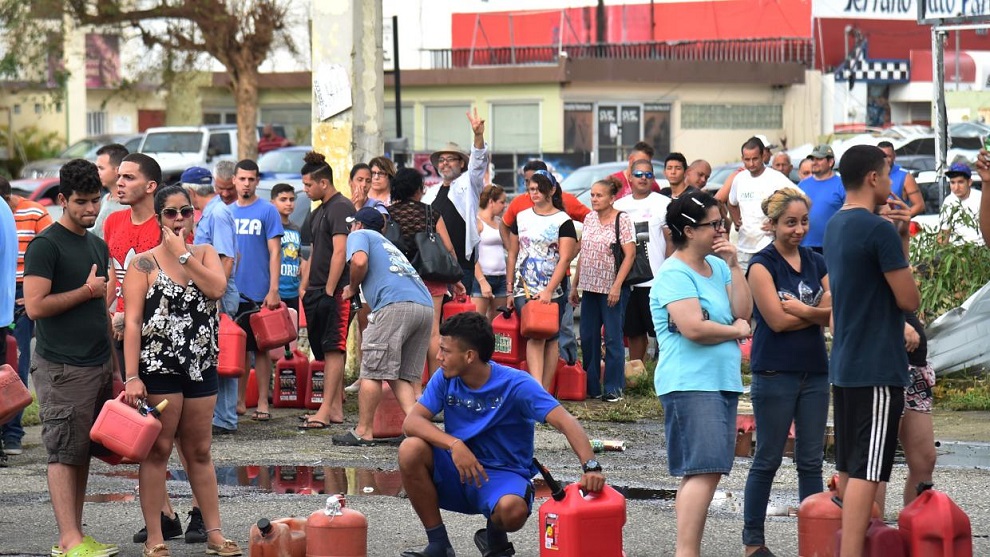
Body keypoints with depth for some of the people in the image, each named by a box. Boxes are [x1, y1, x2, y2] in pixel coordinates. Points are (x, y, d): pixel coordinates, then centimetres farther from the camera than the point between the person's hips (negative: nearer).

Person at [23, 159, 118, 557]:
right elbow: (35, 306, -17)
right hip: (62, 369, -8)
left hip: (98, 365, 8)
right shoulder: (46, 245, -9)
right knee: (64, 454, -7)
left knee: (83, 453, 8)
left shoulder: (98, 245, 16)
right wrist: (86, 291, -11)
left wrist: (114, 366, 21)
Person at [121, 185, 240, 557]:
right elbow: (132, 323, -8)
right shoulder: (144, 264, -3)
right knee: (158, 451, 0)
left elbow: (217, 288, -12)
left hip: (201, 369, 4)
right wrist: (131, 377, -15)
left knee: (199, 452, 11)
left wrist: (183, 255, -11)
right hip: (158, 370, -4)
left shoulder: (206, 254, 9)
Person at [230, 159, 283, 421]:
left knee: (260, 348, 0)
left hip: (258, 292, -4)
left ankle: (262, 403, 4)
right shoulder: (228, 212, 11)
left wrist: (273, 290, -13)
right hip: (231, 291, 4)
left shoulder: (267, 211, -3)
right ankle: (239, 401, 15)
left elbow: (275, 252, -6)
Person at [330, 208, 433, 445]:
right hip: (425, 306, 8)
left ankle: (363, 432, 0)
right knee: (403, 376, 10)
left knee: (373, 371, -1)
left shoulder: (359, 235, 15)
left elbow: (359, 261, -6)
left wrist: (351, 288, 10)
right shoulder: (387, 244, 37)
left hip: (396, 304, -8)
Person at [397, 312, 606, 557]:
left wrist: (590, 466, -42)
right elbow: (412, 421, -13)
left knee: (512, 508, -39)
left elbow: (565, 422, -24)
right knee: (411, 450, -24)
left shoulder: (515, 385, -15)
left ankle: (494, 537, 2)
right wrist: (454, 444, -31)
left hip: (503, 474, -4)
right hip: (457, 471, 4)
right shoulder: (445, 380, -2)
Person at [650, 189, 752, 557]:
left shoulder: (717, 266, 16)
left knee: (701, 472, 9)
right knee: (705, 472, -17)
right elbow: (693, 327, -21)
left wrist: (733, 266, 2)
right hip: (690, 384, -9)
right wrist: (737, 331, -6)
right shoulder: (674, 274, -10)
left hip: (722, 381, 9)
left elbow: (743, 312, 10)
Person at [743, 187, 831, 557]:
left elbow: (836, 314, 0)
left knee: (811, 461, 7)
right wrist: (818, 311, -6)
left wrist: (799, 308, -15)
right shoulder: (762, 265, -6)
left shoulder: (817, 263, 9)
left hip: (815, 372, 5)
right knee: (768, 460, 1)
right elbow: (777, 320, -15)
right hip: (775, 373, -5)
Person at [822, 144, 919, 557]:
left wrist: (898, 237, 8)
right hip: (877, 368, -9)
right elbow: (909, 299, -13)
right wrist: (901, 238, 1)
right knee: (865, 473, -10)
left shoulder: (835, 227, 12)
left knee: (848, 468, 14)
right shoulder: (880, 230, -16)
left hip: (844, 367, 9)